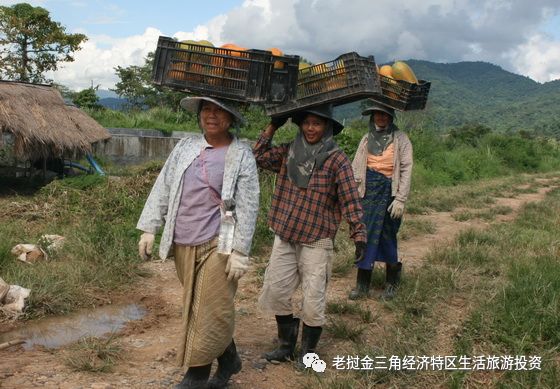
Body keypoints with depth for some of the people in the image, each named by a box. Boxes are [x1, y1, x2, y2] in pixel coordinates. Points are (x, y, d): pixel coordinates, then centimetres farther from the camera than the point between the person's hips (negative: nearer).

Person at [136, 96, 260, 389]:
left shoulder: (241, 155, -4)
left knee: (209, 311, -1)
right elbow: (162, 188, 10)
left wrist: (239, 251, -12)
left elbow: (247, 207, -8)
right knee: (194, 307, 14)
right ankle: (228, 360, 32)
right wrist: (149, 229, 6)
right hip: (183, 244, 5)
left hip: (218, 244, -5)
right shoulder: (185, 146, 8)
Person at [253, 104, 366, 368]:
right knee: (276, 291, 9)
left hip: (316, 240, -5)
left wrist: (359, 234, -15)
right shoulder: (288, 152, 6)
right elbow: (259, 157, 8)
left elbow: (350, 199, -11)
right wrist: (272, 127, 4)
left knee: (313, 298, 2)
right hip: (284, 236, 5)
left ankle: (308, 352, 23)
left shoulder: (336, 159, -9)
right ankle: (286, 345, 28)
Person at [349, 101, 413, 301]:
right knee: (366, 234, 2)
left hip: (389, 191, -3)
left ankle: (391, 283, 20)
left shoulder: (400, 139, -1)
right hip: (368, 190, 3)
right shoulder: (367, 138, 11)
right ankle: (362, 284, 9)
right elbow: (355, 167, 10)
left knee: (387, 236, 3)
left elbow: (406, 170, -6)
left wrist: (400, 199, -12)